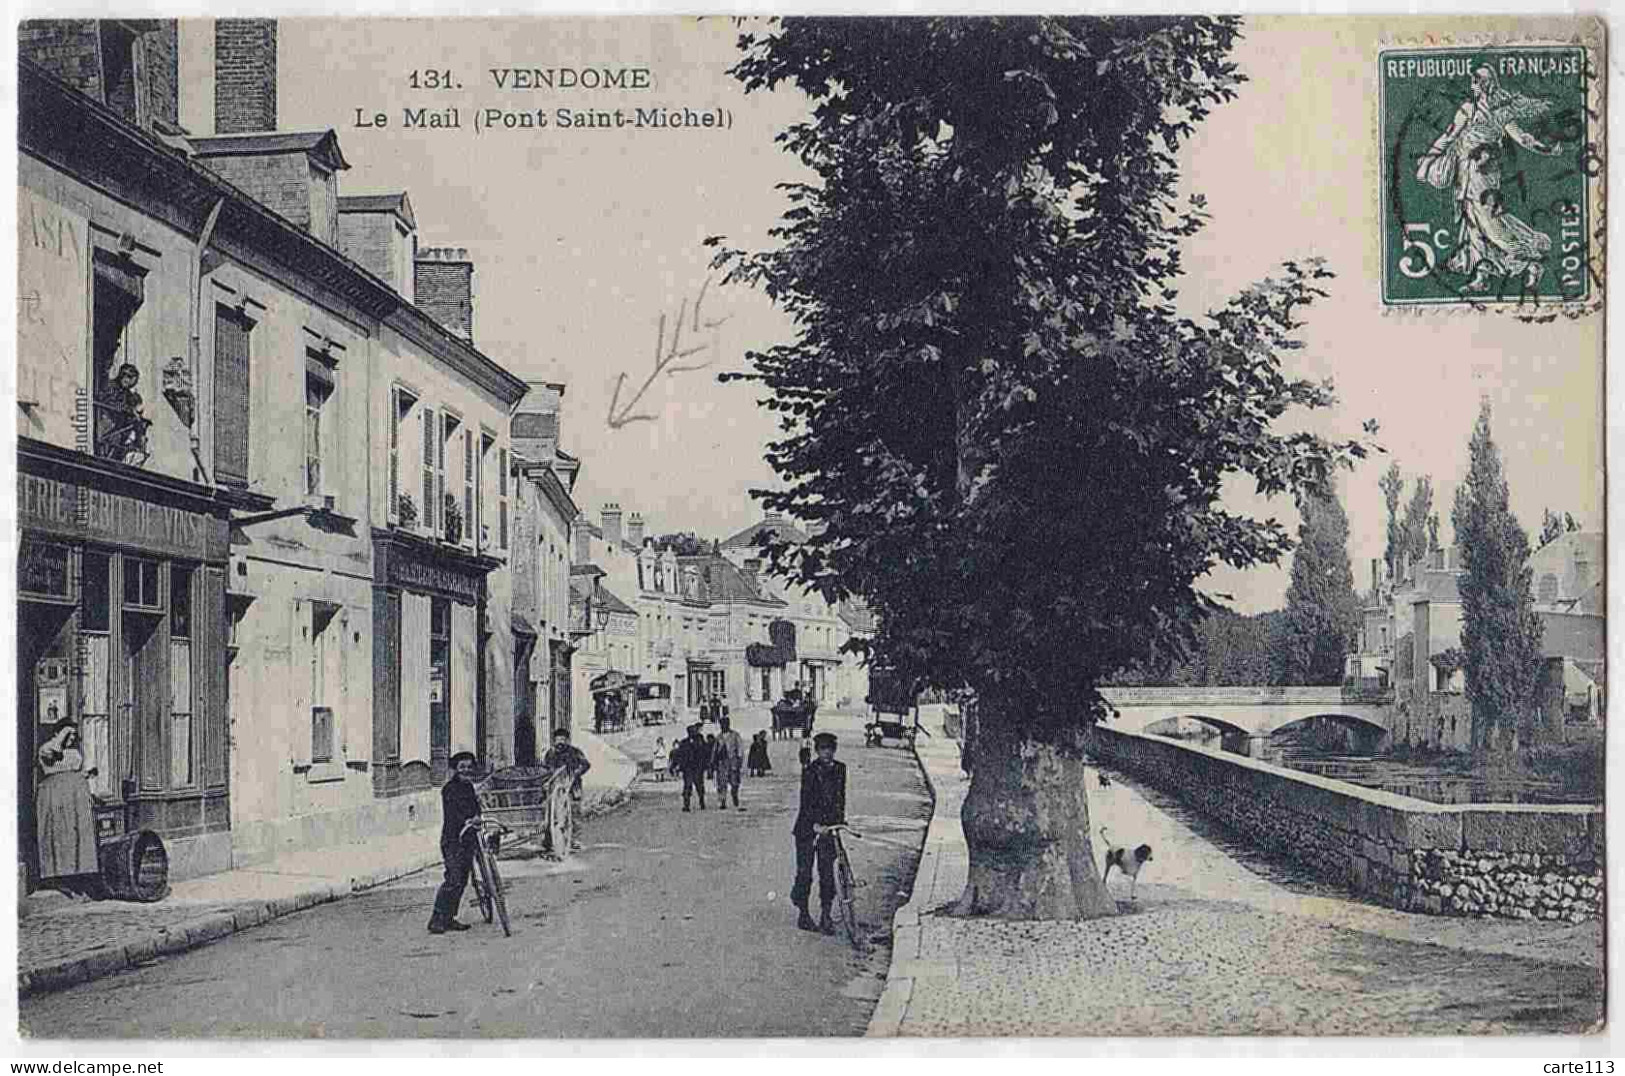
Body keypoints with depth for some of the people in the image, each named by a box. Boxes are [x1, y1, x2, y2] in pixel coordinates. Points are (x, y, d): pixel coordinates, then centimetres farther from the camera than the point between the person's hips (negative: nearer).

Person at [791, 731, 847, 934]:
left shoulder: (840, 769, 6)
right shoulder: (810, 771, -10)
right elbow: (806, 801, -16)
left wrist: (840, 820, 4)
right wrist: (815, 824, -27)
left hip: (829, 826, 4)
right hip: (807, 828, -4)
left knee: (827, 872, 0)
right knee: (804, 872, 1)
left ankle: (825, 916, 5)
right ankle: (803, 915, 12)